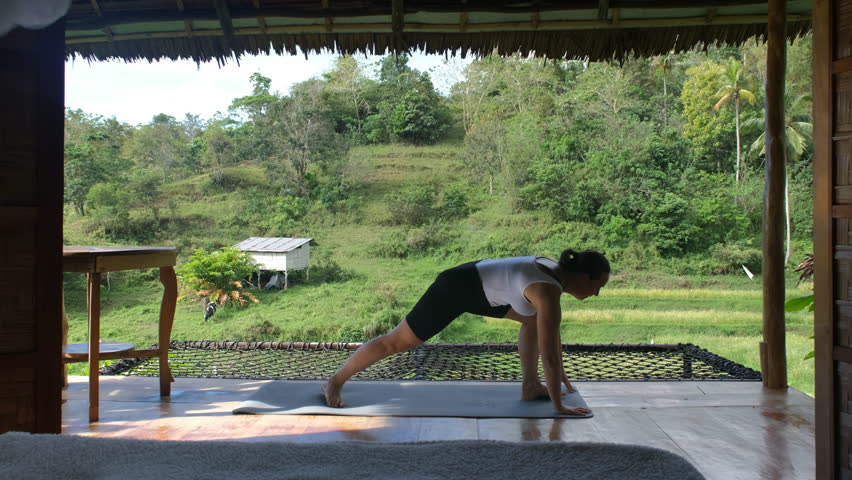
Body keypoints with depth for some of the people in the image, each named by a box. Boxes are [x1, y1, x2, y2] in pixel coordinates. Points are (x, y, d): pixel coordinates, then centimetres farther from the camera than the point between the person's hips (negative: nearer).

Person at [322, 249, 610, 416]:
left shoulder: (557, 272, 1)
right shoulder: (548, 292, -26)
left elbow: (553, 330, 13)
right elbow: (548, 353, -25)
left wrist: (561, 374, 20)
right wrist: (558, 405, -16)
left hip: (473, 283, 10)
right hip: (454, 289, -9)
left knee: (533, 319, 15)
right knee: (397, 342, 1)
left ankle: (530, 385, 19)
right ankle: (335, 382, 16)